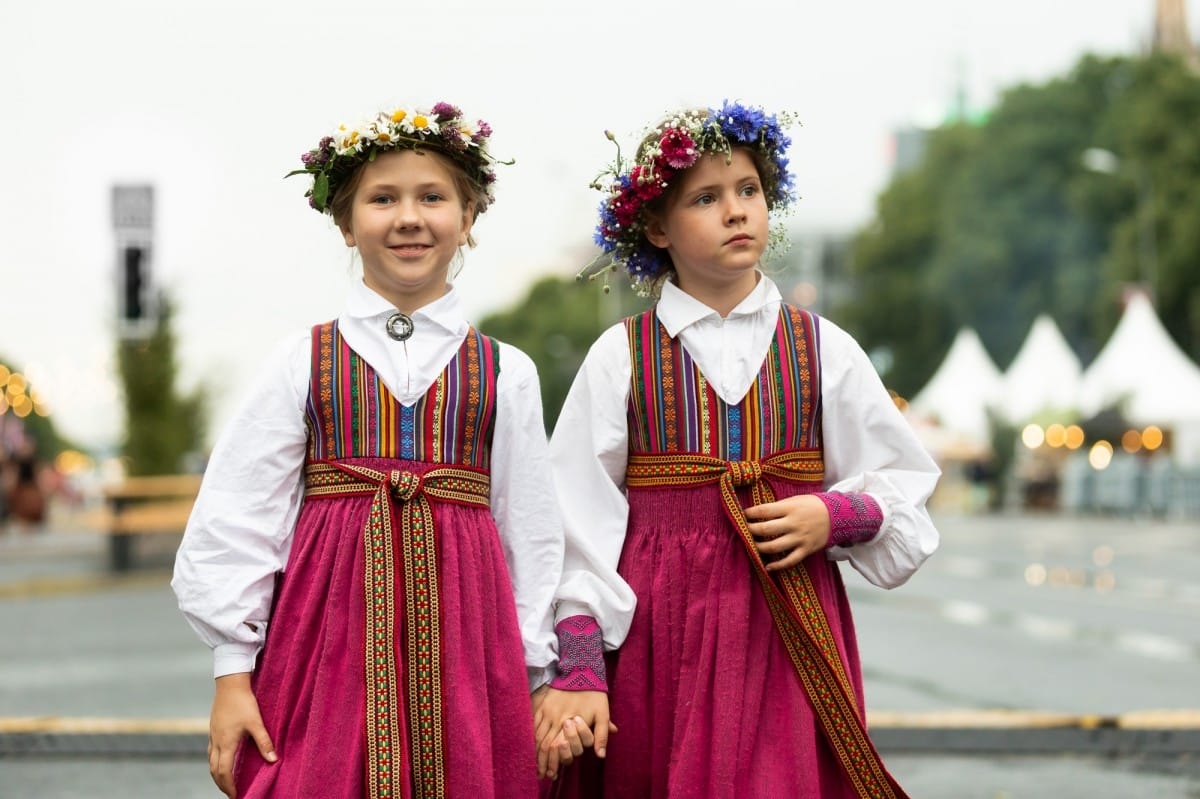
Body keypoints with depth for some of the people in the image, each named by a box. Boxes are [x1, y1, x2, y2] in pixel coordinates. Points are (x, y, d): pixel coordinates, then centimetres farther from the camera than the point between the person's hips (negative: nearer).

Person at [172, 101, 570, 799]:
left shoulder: (504, 373, 7)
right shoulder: (305, 363, 5)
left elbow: (532, 535, 9)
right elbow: (236, 519, 3)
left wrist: (539, 680, 7)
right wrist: (233, 673, -1)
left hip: (459, 629, 1)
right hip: (328, 633, -1)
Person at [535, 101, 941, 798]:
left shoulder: (821, 349, 8)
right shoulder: (621, 356, 3)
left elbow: (902, 486, 12)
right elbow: (580, 527, 0)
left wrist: (835, 517, -8)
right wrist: (579, 671, -7)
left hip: (791, 632, 1)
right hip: (655, 632, -1)